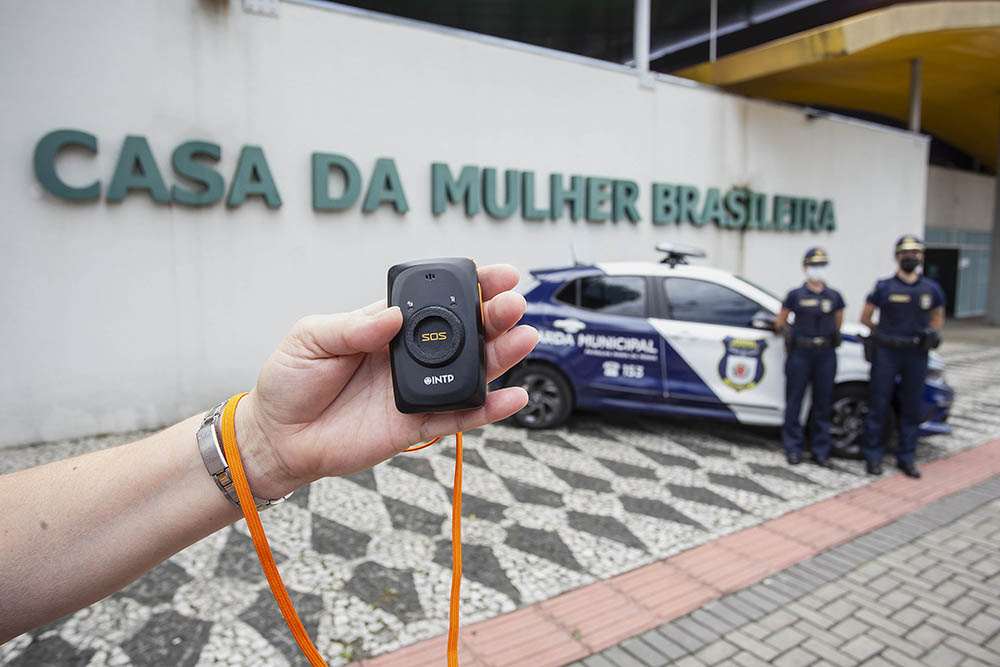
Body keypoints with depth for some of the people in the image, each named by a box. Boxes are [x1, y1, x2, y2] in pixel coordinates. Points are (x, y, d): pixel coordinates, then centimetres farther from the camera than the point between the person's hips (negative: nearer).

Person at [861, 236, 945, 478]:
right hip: (887, 353, -3)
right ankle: (873, 456, 10)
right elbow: (865, 318, 7)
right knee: (878, 406, 0)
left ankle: (906, 457, 19)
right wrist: (884, 333, 3)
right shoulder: (884, 287, -1)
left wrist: (931, 334, 3)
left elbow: (938, 317, 20)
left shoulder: (932, 289, 7)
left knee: (911, 408, 8)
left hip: (916, 355, 3)